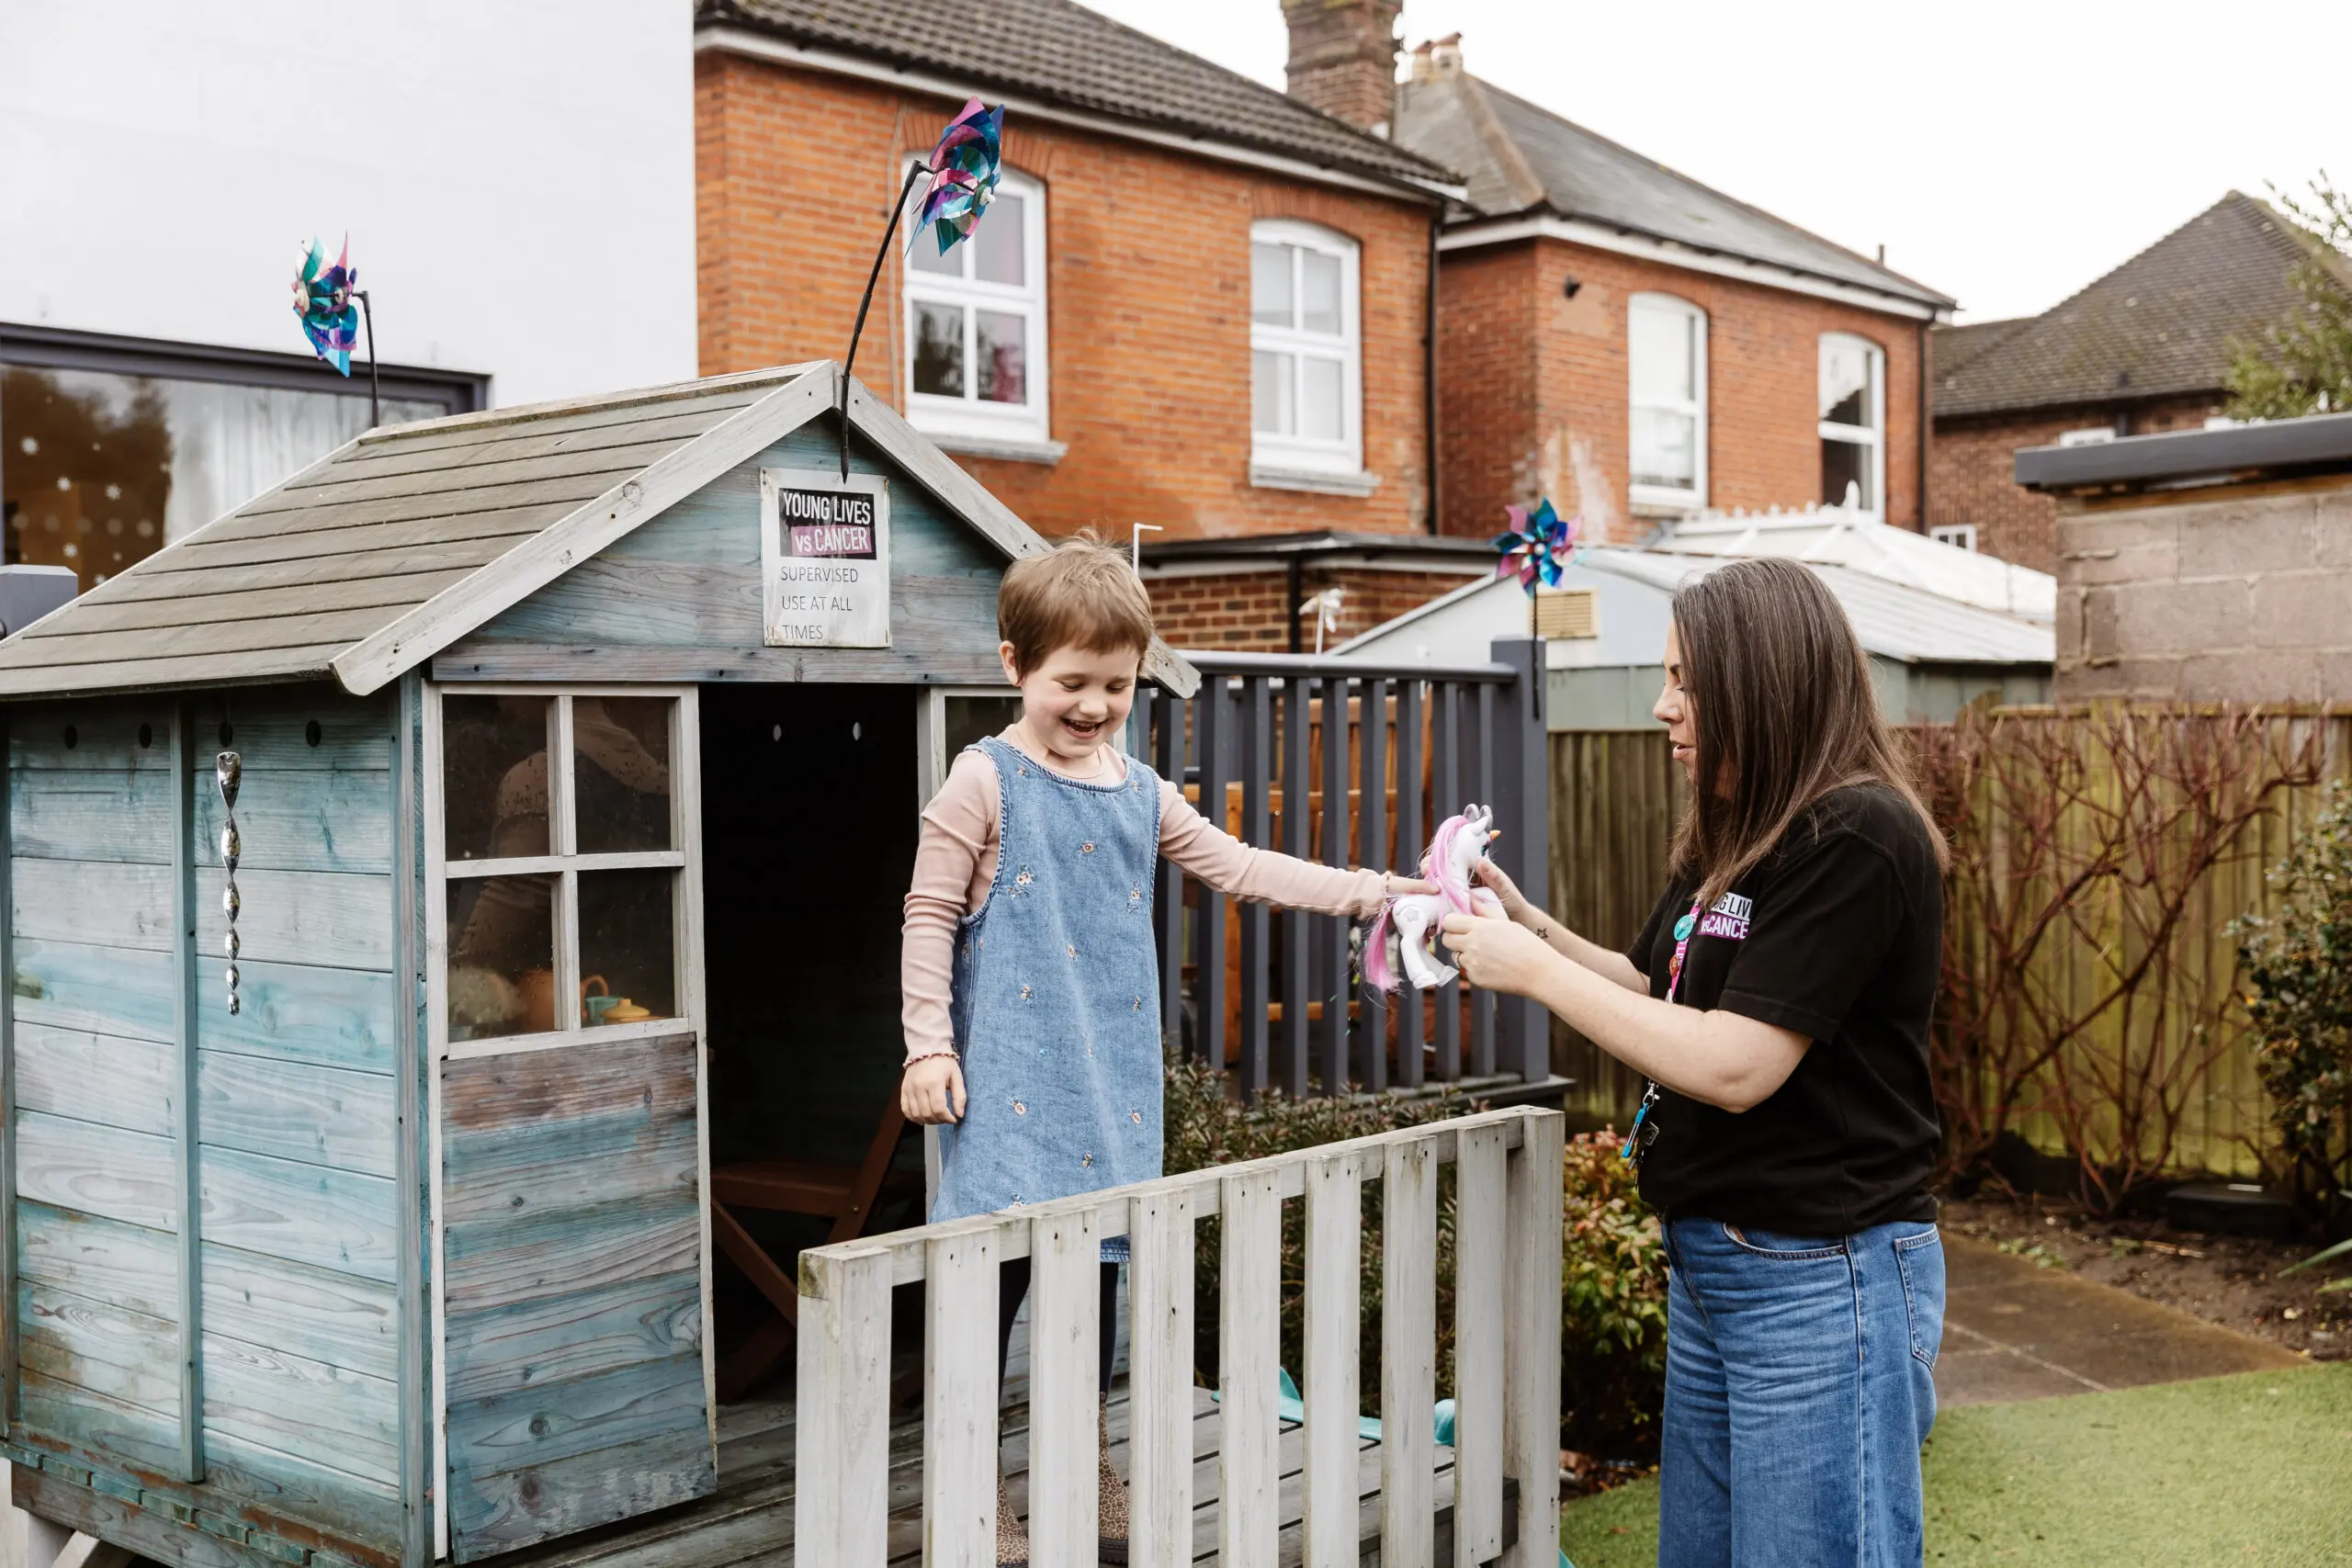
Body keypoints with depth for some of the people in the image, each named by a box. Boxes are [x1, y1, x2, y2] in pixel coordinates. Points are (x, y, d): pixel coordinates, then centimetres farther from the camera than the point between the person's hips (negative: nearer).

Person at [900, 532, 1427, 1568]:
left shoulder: (1142, 794, 11)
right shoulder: (985, 783, -5)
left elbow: (1239, 868, 12)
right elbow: (930, 916, -5)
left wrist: (1365, 891, 3)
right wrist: (928, 1045, -11)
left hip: (1110, 1087, 6)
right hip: (1008, 1083, -5)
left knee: (1099, 1272, 13)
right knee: (994, 1281, -3)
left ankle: (1085, 1478, 30)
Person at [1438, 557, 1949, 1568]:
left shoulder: (1860, 838, -19)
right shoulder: (1732, 838, 10)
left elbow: (1734, 1065, -23)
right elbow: (1661, 991, 18)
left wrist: (1534, 971, -16)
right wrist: (1529, 926, 4)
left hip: (1820, 1284, -9)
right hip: (1709, 1262, 9)